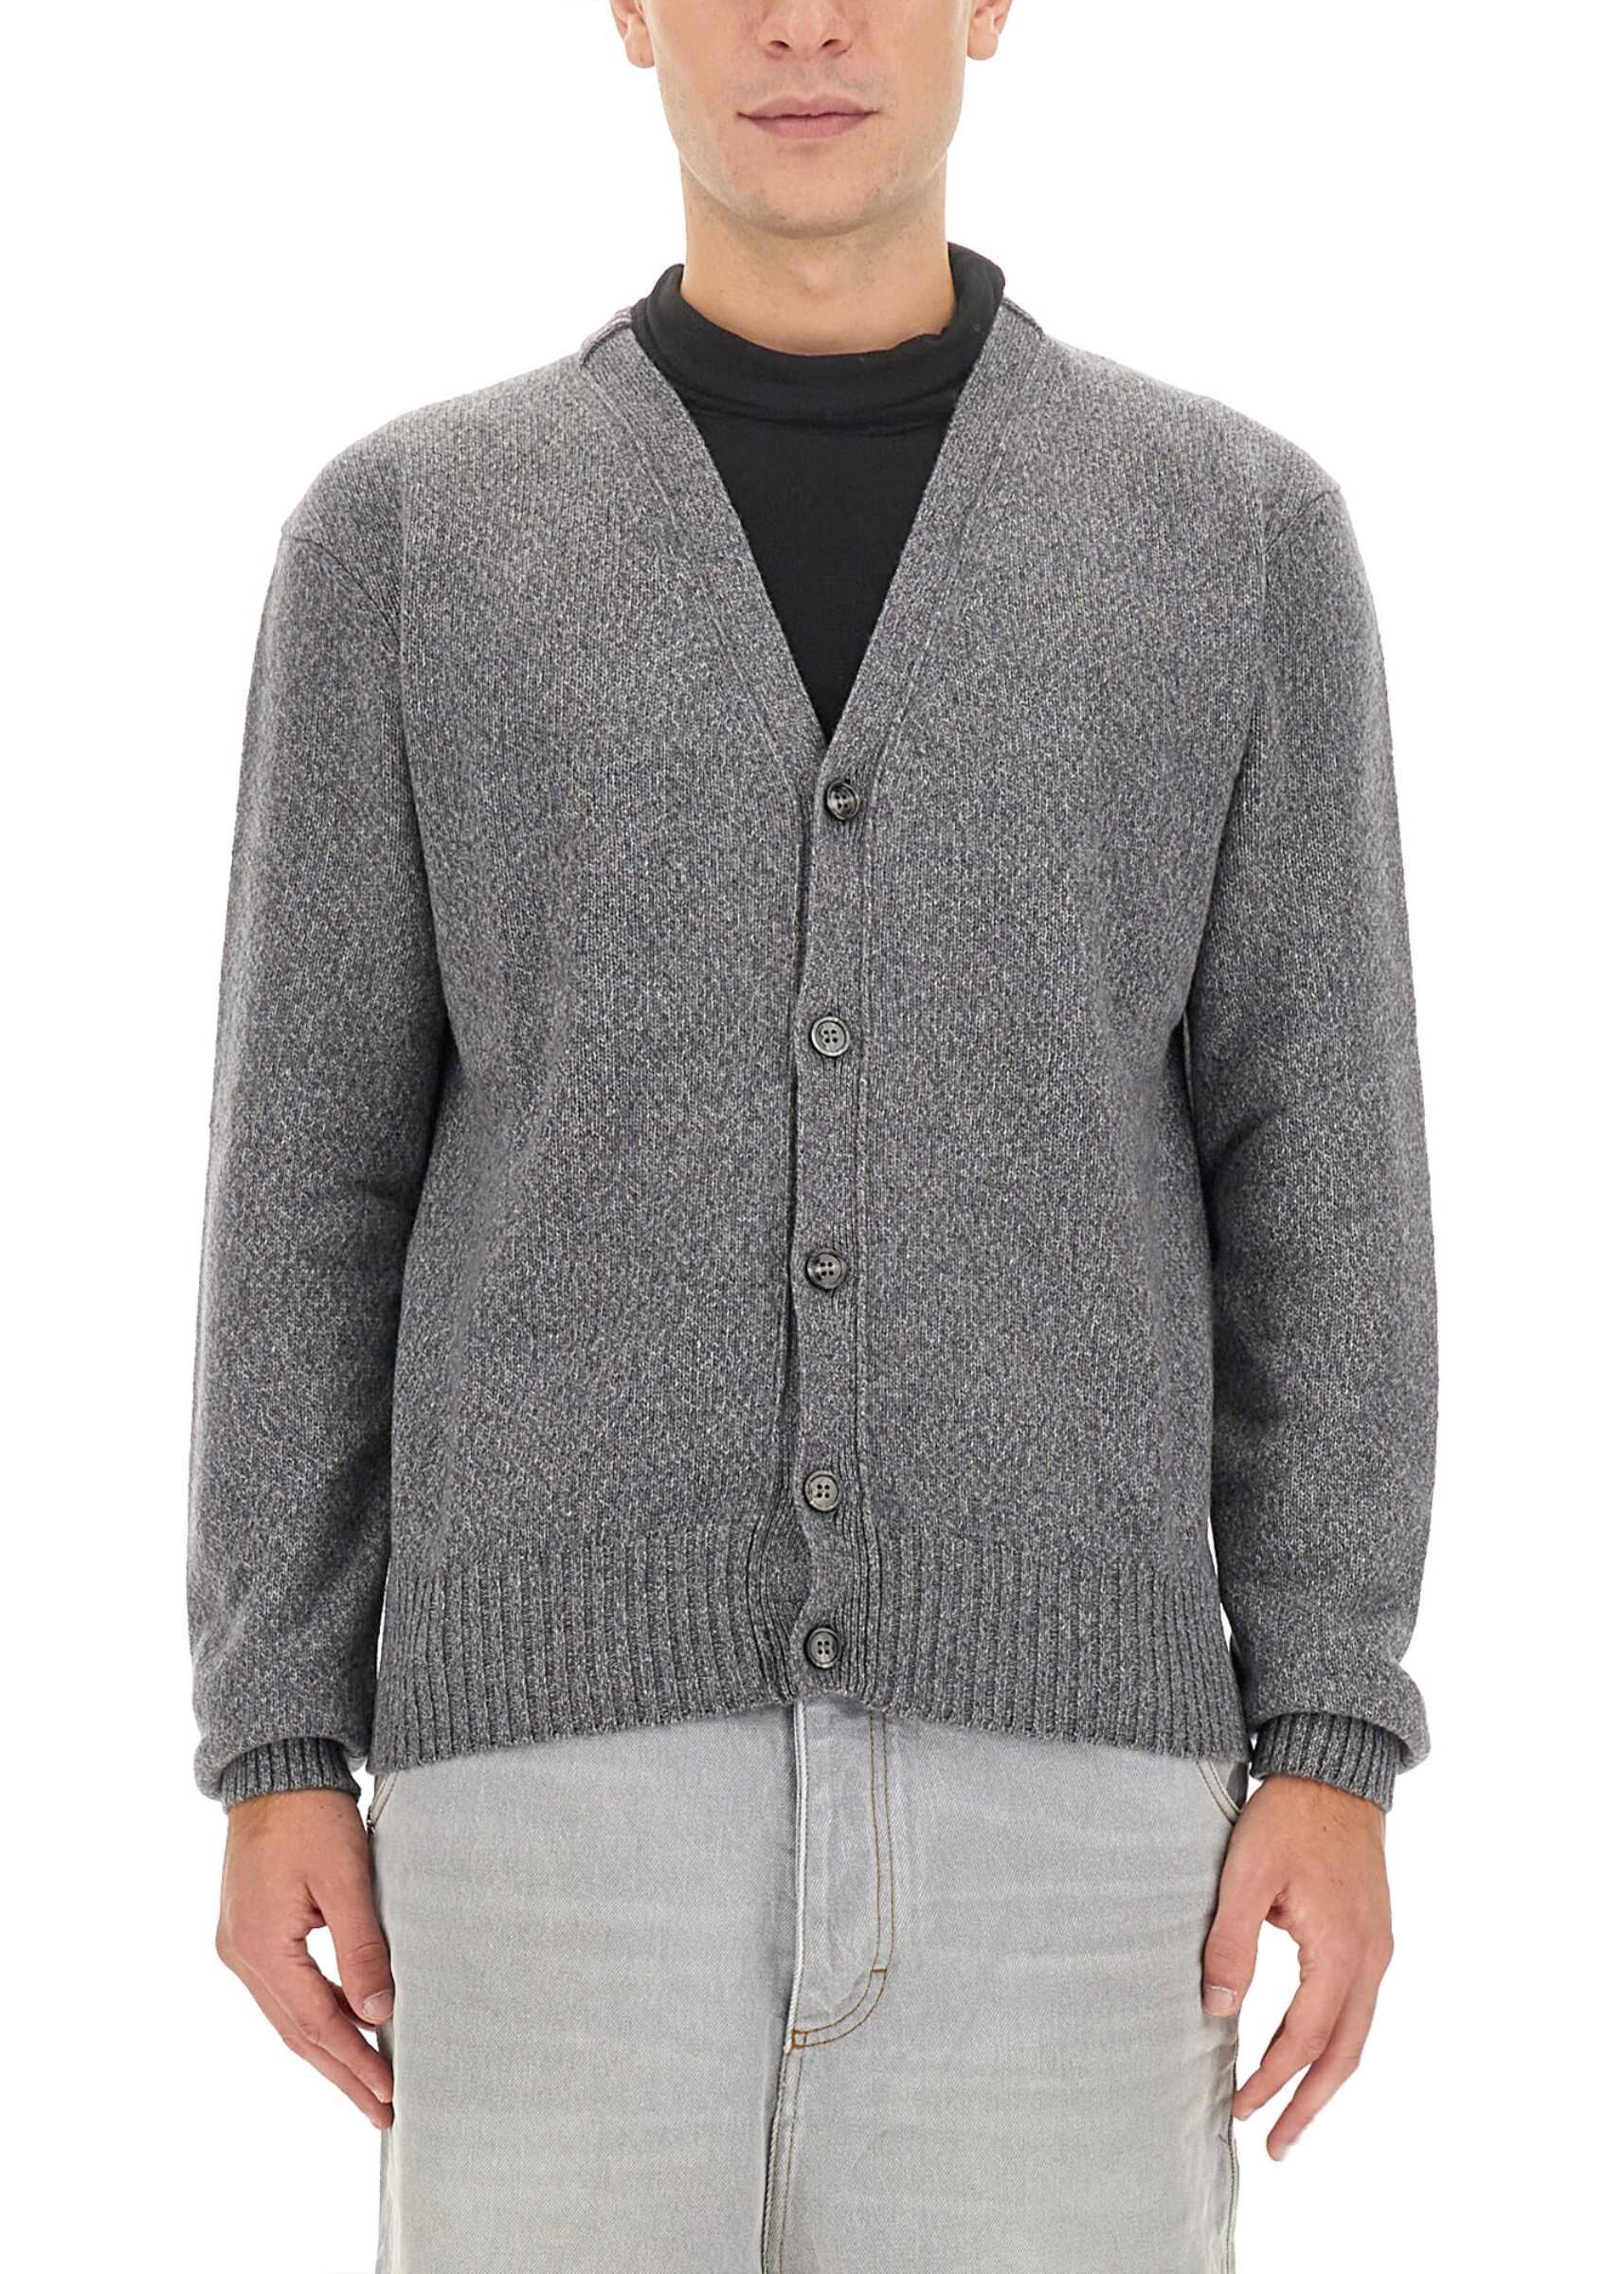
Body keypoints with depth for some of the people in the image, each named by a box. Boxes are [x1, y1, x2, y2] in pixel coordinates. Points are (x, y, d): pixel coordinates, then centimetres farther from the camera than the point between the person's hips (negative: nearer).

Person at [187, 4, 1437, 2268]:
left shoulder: (1241, 527, 8)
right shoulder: (407, 530, 8)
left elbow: (1315, 1169, 5)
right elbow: (313, 1174, 6)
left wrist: (1332, 1756, -3)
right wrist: (275, 1765, 1)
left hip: (1043, 1759, 0)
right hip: (580, 1753, 0)